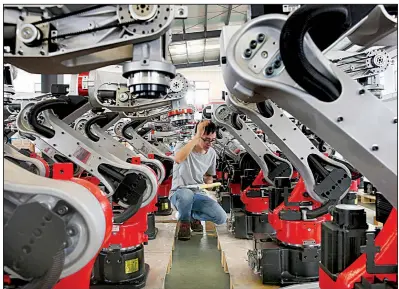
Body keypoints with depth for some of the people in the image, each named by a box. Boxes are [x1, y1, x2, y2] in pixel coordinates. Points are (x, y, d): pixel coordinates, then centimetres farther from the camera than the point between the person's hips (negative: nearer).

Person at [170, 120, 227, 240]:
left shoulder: (212, 153, 3)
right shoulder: (181, 146, -13)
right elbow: (178, 159, -40)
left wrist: (208, 182, -7)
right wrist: (197, 137, -37)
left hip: (199, 194, 4)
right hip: (179, 194, -4)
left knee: (221, 218, -18)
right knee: (186, 193, -42)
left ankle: (193, 215, 12)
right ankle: (184, 222, -8)